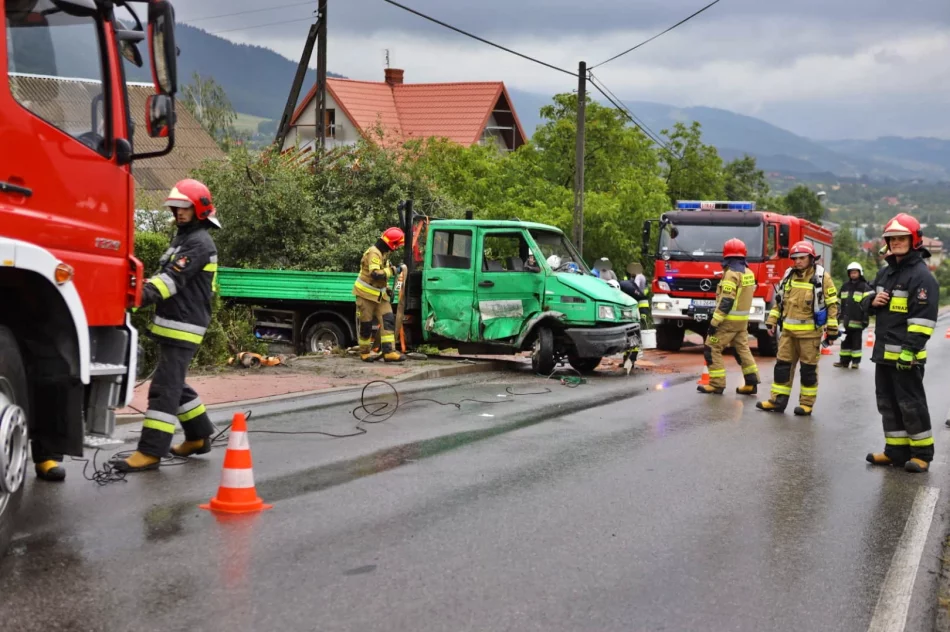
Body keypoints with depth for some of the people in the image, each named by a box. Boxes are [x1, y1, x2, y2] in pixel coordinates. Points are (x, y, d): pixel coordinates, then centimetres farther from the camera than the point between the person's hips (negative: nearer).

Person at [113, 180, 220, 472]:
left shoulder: (200, 243, -13)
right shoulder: (183, 238, 19)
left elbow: (173, 279, -25)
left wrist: (141, 297, -36)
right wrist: (141, 290, 8)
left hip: (183, 327, -10)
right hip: (172, 325, 10)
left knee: (165, 387, -12)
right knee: (174, 384, 18)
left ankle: (150, 451, -13)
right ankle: (199, 436, 30)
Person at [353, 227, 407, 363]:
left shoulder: (383, 254, 12)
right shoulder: (373, 253, -20)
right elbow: (375, 274, -32)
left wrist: (388, 290, 19)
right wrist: (392, 271, -22)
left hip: (379, 294, 9)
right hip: (366, 294, -9)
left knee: (388, 320, -5)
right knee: (366, 324, 0)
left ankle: (389, 351, -11)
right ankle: (365, 352, 15)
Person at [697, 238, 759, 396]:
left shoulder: (731, 274, -17)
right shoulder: (749, 273, 9)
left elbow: (726, 302, -22)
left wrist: (714, 322, -20)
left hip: (729, 319, -9)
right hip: (743, 319, 9)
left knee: (712, 349, -2)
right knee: (743, 348, 13)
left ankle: (717, 384, -3)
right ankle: (751, 382, 10)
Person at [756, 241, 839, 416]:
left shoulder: (822, 277, -6)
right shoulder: (789, 275, 9)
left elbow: (832, 305, -5)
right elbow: (779, 300, 16)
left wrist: (832, 330, -8)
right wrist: (772, 321, 12)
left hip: (810, 332, -5)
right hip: (788, 330, 5)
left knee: (808, 368, 3)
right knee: (782, 365, 6)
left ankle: (807, 403, 11)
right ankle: (778, 400, 12)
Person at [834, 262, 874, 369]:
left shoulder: (865, 287, -5)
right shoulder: (845, 287, 16)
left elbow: (869, 304, -14)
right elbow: (839, 303, 22)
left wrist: (865, 318, -21)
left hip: (857, 321, -6)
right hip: (846, 321, 6)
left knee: (856, 341, 1)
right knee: (845, 341, 10)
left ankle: (856, 361, 8)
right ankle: (844, 360, 16)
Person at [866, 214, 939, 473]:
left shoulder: (921, 275, -12)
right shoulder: (885, 272, 16)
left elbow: (923, 317, -19)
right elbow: (870, 303, 28)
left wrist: (910, 350, -24)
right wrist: (873, 301, 3)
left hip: (905, 355, -9)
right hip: (883, 352, 9)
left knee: (911, 404, -3)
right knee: (888, 403, 12)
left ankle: (922, 453, 6)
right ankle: (896, 450, 20)